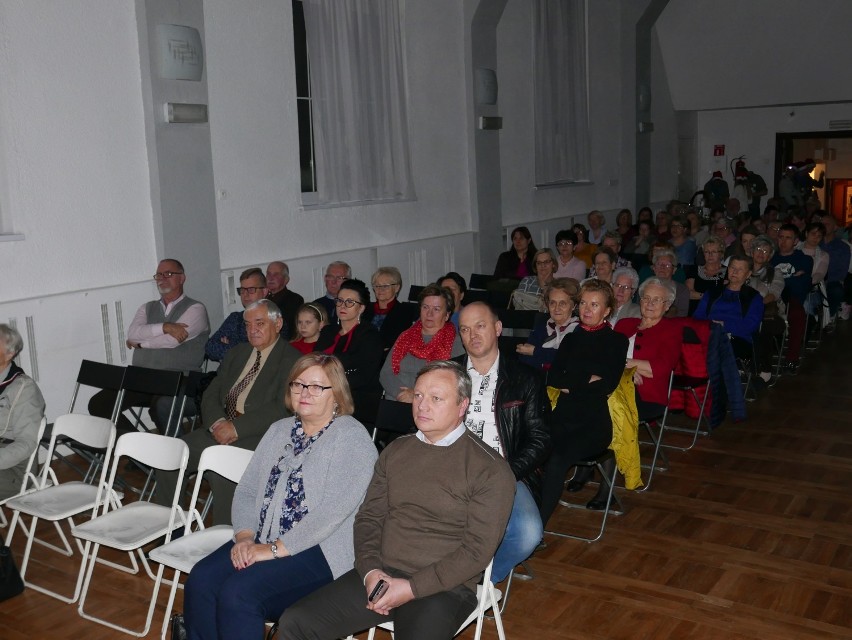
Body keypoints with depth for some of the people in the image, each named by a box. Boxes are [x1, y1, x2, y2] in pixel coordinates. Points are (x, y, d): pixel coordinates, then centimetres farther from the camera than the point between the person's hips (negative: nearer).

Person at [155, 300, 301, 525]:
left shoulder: (291, 360, -5)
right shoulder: (236, 353, 19)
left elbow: (282, 409, -15)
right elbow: (211, 394, 14)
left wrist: (236, 428, -20)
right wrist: (217, 422, -8)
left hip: (259, 436, -7)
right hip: (220, 428, 7)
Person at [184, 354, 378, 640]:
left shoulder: (351, 437, -9)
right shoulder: (280, 430, 15)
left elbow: (333, 510, -19)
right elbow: (247, 491, 13)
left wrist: (276, 548, -19)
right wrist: (245, 537, -4)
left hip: (318, 551, -7)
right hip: (260, 542, 7)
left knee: (239, 592, -26)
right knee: (200, 581, -16)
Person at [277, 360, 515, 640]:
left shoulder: (491, 470, -7)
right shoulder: (395, 451, 11)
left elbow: (477, 550, -11)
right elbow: (368, 517, 12)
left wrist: (411, 588, -15)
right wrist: (370, 570, -6)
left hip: (443, 587, -4)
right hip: (379, 576, 5)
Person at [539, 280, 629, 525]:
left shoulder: (617, 341, 11)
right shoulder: (571, 339, 25)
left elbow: (607, 384, -3)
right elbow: (552, 377, 12)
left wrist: (570, 385, -3)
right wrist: (586, 381, -2)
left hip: (596, 421, -4)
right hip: (564, 417, 4)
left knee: (557, 460, -31)